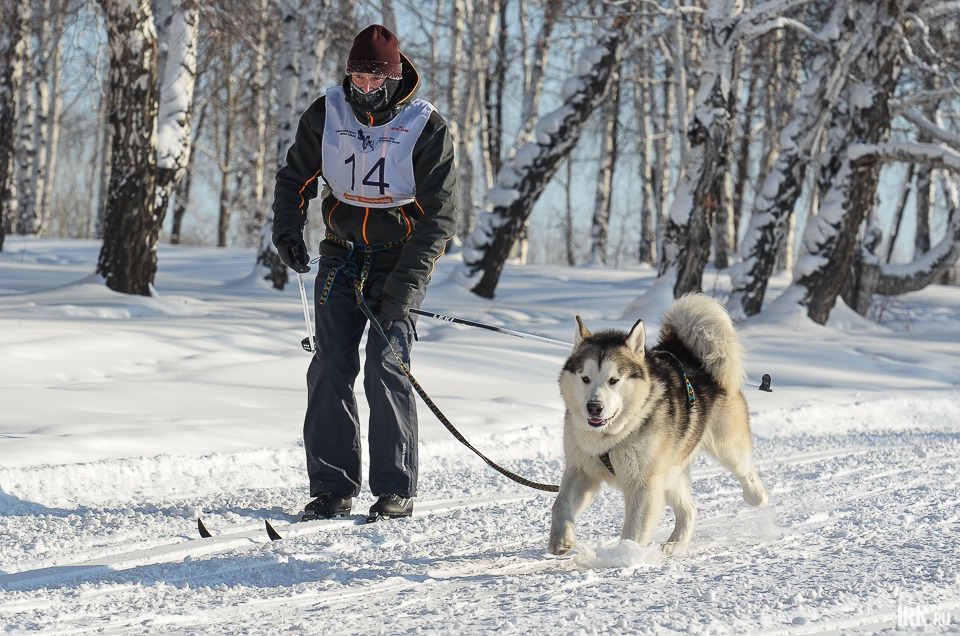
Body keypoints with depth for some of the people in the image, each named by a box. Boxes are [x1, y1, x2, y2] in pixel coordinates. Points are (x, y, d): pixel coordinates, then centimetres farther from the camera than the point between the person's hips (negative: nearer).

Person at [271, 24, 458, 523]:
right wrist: (287, 229, -8)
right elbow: (295, 178, 12)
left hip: (401, 258, -3)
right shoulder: (325, 115, -3)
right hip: (342, 255, 4)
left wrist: (404, 288, -21)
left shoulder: (426, 128, -13)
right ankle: (333, 488, 0)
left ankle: (396, 491, -7)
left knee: (385, 366, -14)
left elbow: (439, 216, -13)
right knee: (330, 366, -5)